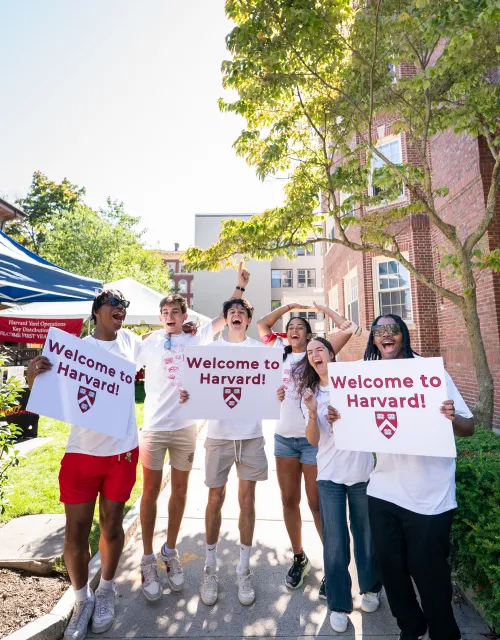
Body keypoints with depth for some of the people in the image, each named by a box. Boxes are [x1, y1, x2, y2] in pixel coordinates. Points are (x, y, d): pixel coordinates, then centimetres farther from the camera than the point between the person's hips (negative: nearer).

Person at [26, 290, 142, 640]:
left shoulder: (129, 341, 3)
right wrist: (34, 375, -27)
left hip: (122, 452, 2)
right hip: (82, 453, -1)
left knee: (111, 527, 14)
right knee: (76, 533, 7)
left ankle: (106, 591, 41)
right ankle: (83, 599, 35)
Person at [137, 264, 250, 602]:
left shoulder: (196, 340, 2)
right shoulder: (149, 342, 0)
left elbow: (225, 317, -1)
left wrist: (240, 287, -5)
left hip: (185, 426, 2)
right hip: (154, 426, -1)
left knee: (180, 491, 13)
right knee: (151, 491, 8)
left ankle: (170, 551, 32)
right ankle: (148, 558, 25)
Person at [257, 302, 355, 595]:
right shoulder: (281, 354, 11)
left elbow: (347, 328, -6)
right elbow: (262, 324, 18)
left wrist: (322, 308, 5)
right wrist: (289, 306, 16)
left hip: (313, 438, -4)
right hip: (284, 437, 4)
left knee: (318, 504, 3)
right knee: (289, 501, 13)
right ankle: (299, 558, 32)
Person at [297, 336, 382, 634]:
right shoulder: (310, 392, 2)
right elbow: (313, 440, -4)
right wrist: (312, 413, -22)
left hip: (362, 471, 0)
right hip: (329, 476, 1)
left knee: (366, 534, 14)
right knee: (335, 543, 5)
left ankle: (371, 588, 41)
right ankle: (339, 604, 26)